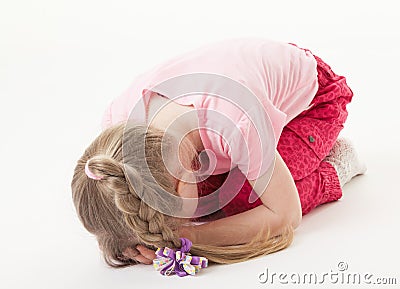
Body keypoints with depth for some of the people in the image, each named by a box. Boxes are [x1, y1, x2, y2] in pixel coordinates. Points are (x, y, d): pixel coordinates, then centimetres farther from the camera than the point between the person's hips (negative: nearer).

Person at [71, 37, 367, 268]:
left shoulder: (237, 128, -47)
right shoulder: (119, 119, -30)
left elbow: (286, 216, -32)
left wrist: (185, 236, -41)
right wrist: (145, 237, -32)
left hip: (312, 95, -5)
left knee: (240, 201, -23)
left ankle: (336, 164, 4)